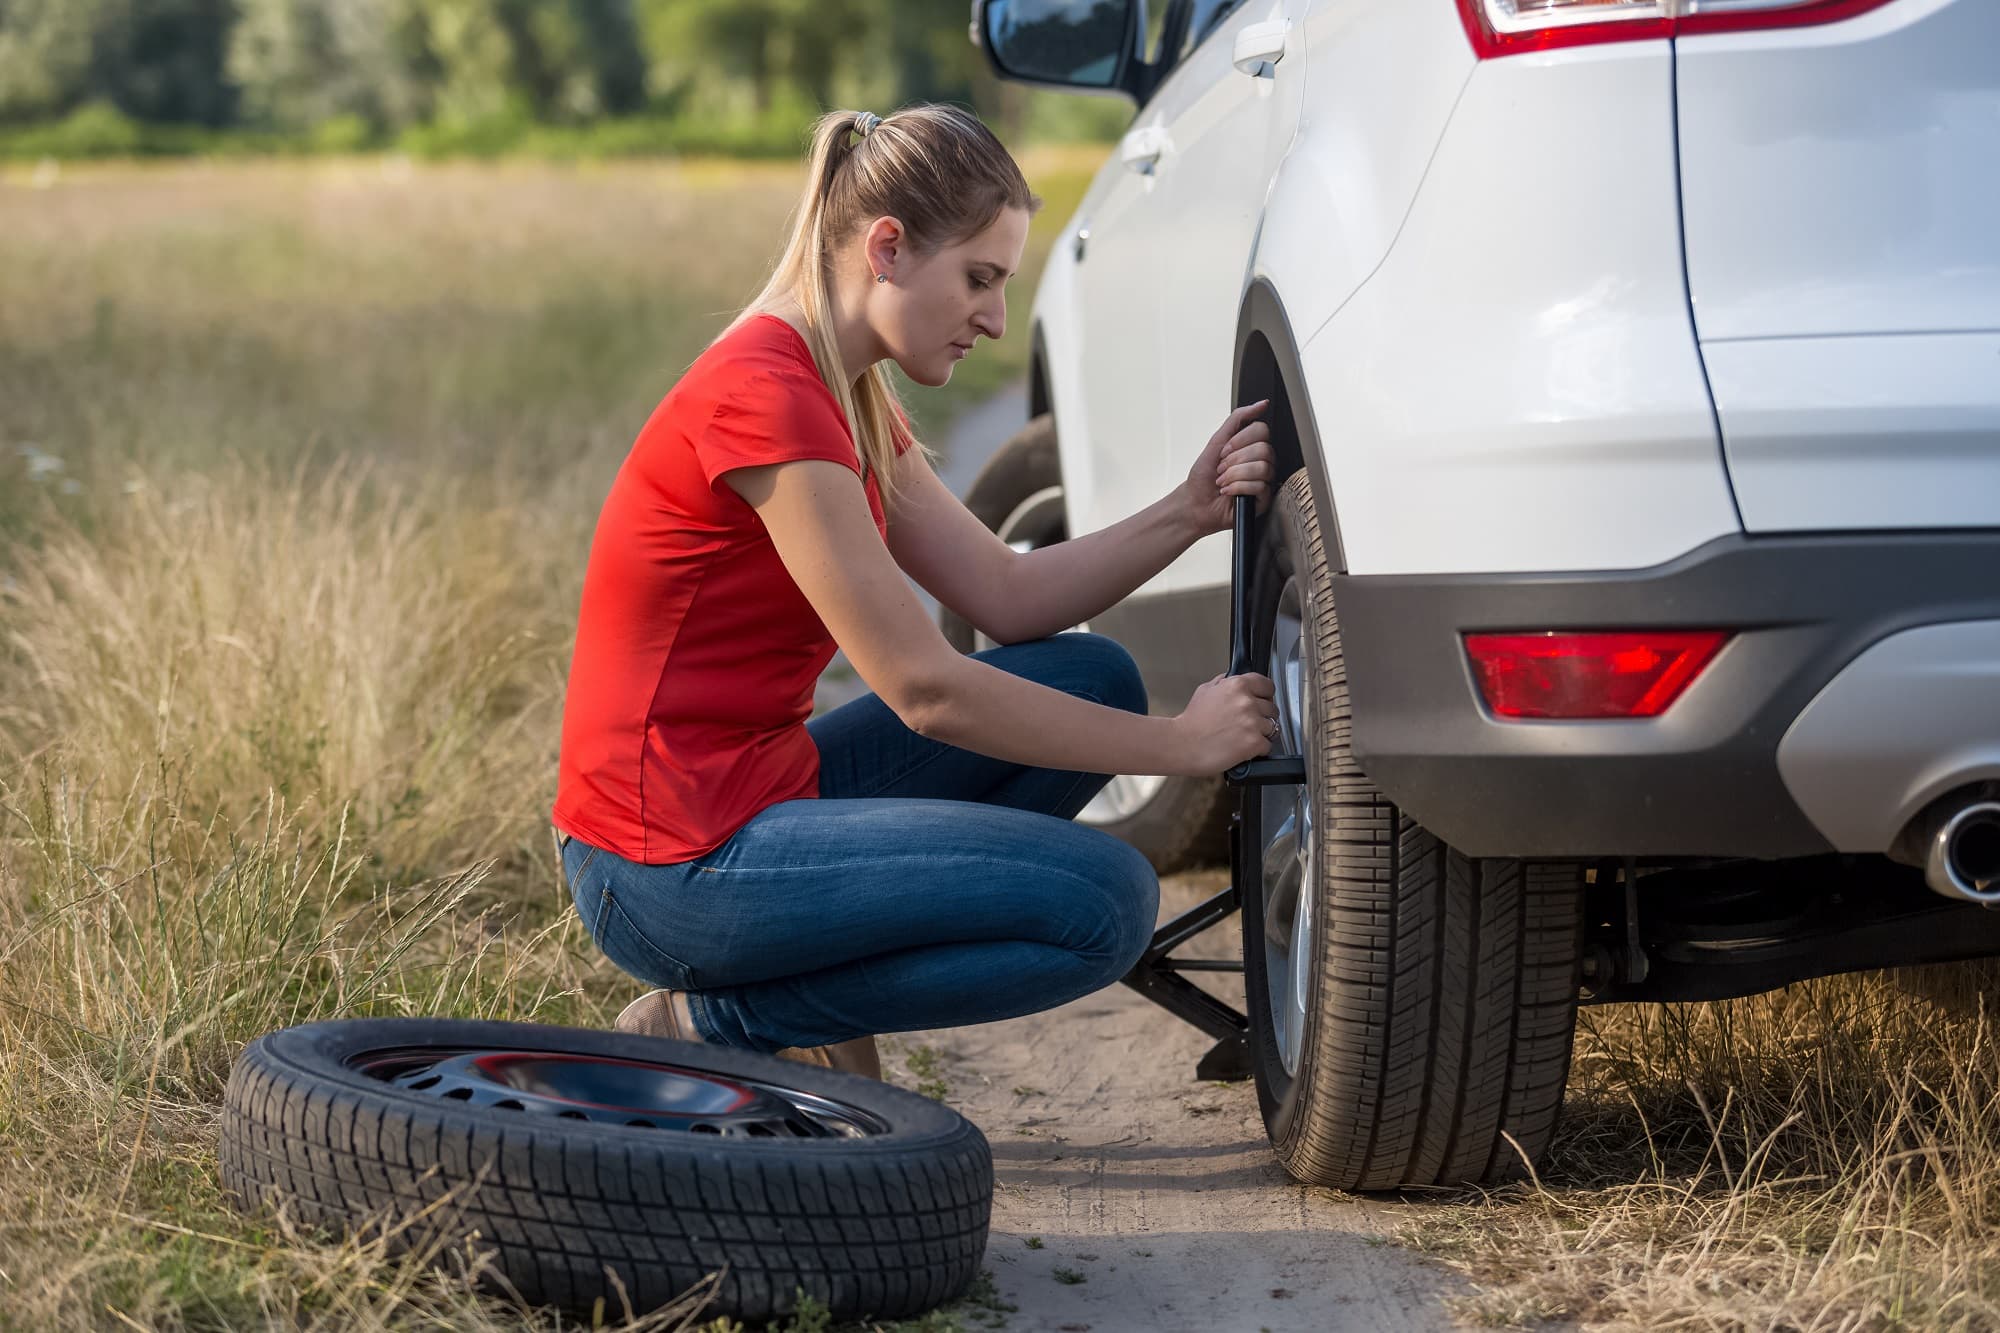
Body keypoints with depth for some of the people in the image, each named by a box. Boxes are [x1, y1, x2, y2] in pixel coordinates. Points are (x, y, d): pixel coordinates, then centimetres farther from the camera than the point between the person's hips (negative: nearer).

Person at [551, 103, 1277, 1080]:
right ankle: (714, 1020, -4)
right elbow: (926, 690, -20)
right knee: (1105, 901, -16)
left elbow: (1009, 599, 11)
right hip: (674, 867, -10)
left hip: (757, 793, 10)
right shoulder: (765, 400, -20)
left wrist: (1188, 514, -3)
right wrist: (1181, 746, -13)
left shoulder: (845, 397, 12)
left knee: (1093, 678, 11)